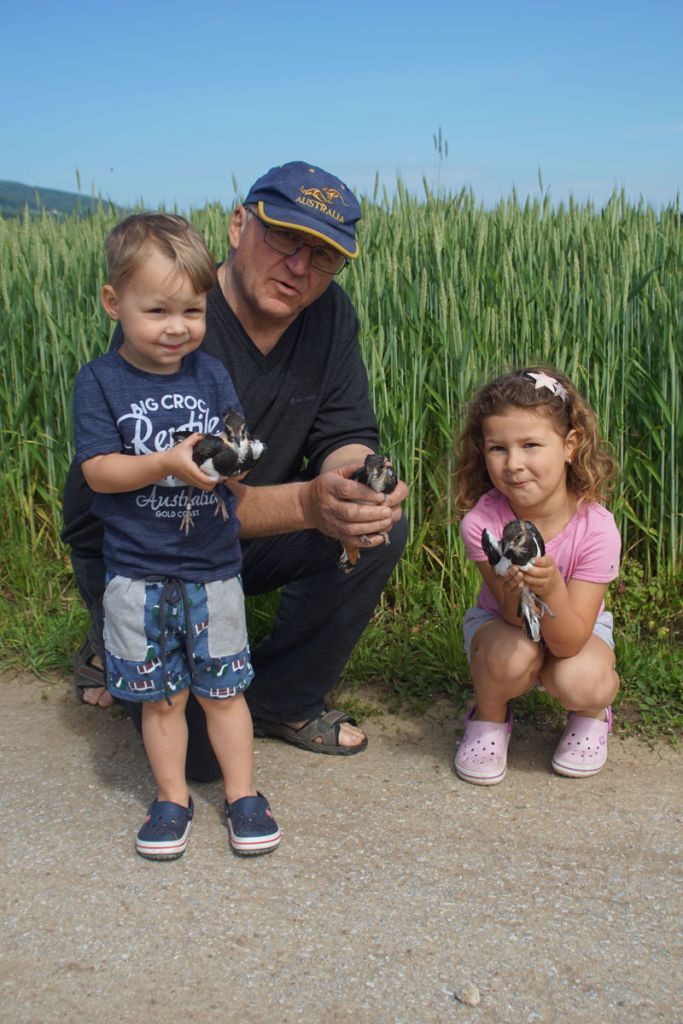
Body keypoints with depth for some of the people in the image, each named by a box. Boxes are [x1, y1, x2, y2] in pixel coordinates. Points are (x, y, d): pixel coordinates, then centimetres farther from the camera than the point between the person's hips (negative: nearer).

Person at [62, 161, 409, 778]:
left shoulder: (329, 315, -6)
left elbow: (346, 433, -8)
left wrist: (354, 479, -34)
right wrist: (308, 502, -49)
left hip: (250, 537, 6)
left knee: (382, 528, -17)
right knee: (203, 751, -14)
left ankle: (281, 701, 2)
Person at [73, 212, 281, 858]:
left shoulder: (210, 375, 2)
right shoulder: (100, 380, -6)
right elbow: (97, 470, -13)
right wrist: (170, 462, -25)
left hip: (212, 567, 2)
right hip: (137, 573, -1)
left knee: (223, 689, 11)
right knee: (161, 696, 11)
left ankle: (242, 795, 26)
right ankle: (172, 799, 28)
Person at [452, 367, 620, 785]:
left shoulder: (596, 527, -30)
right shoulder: (482, 521, -28)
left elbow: (567, 642, -32)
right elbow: (518, 620, -27)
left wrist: (551, 588, -52)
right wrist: (517, 589, -50)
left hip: (577, 628, 0)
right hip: (501, 623, 0)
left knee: (579, 683, -32)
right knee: (510, 656, -34)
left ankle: (592, 716, 6)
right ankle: (490, 718, 0)